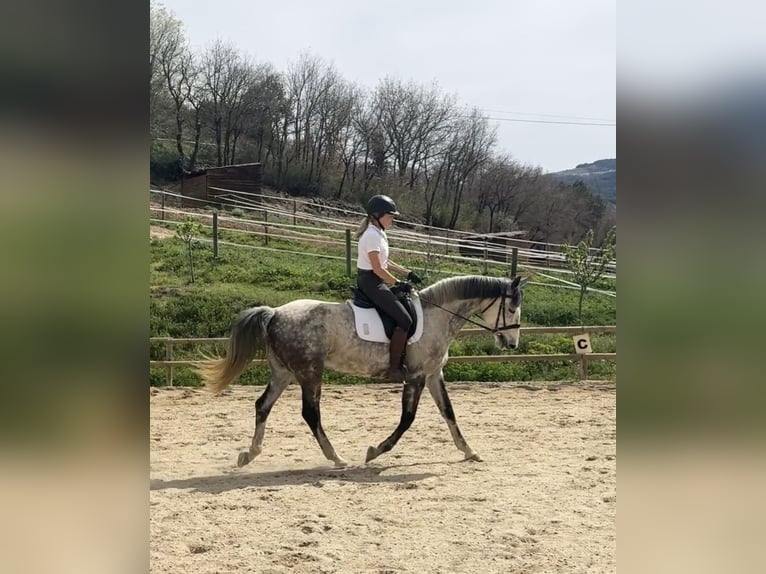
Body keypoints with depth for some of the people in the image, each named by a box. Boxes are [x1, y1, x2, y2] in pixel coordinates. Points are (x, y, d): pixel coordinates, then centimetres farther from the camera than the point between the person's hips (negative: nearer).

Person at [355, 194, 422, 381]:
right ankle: (394, 369, -12)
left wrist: (407, 273, 13)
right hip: (371, 282, -11)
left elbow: (385, 262, 19)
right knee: (405, 320, -15)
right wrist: (397, 283, -14)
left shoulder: (377, 233, 12)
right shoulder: (372, 235, -19)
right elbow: (377, 268, -22)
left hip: (371, 281, 11)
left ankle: (398, 361, 21)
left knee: (408, 304, 17)